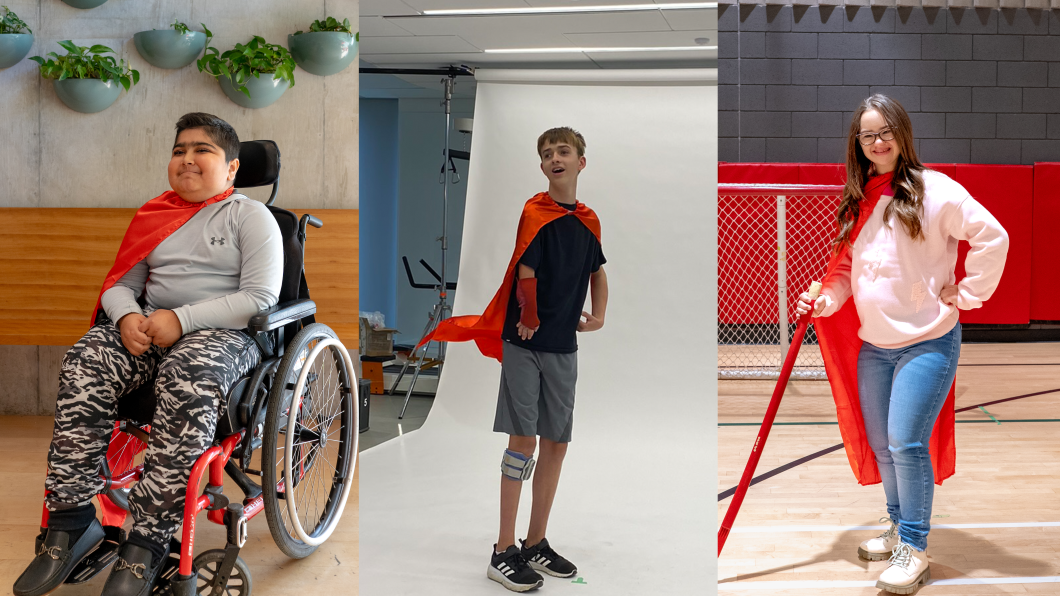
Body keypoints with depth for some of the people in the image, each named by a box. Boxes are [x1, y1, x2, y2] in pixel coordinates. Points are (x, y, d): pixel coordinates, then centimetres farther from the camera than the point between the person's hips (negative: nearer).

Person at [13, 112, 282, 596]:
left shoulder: (250, 216, 3)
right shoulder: (154, 214, 19)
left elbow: (261, 297, -8)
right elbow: (120, 284, 19)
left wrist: (182, 318, -17)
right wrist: (128, 316, -7)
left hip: (225, 334, -5)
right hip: (149, 328, 5)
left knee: (188, 380, -38)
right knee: (83, 366, -25)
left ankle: (147, 541, -35)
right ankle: (73, 519, -22)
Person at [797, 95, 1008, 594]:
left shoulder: (932, 189, -10)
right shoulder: (858, 201, 10)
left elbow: (993, 237, -13)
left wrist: (966, 295, -10)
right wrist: (827, 300, 0)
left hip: (925, 342, -6)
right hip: (872, 344, 7)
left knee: (906, 444, -11)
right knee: (880, 444, 13)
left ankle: (914, 548, 3)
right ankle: (899, 529, 33)